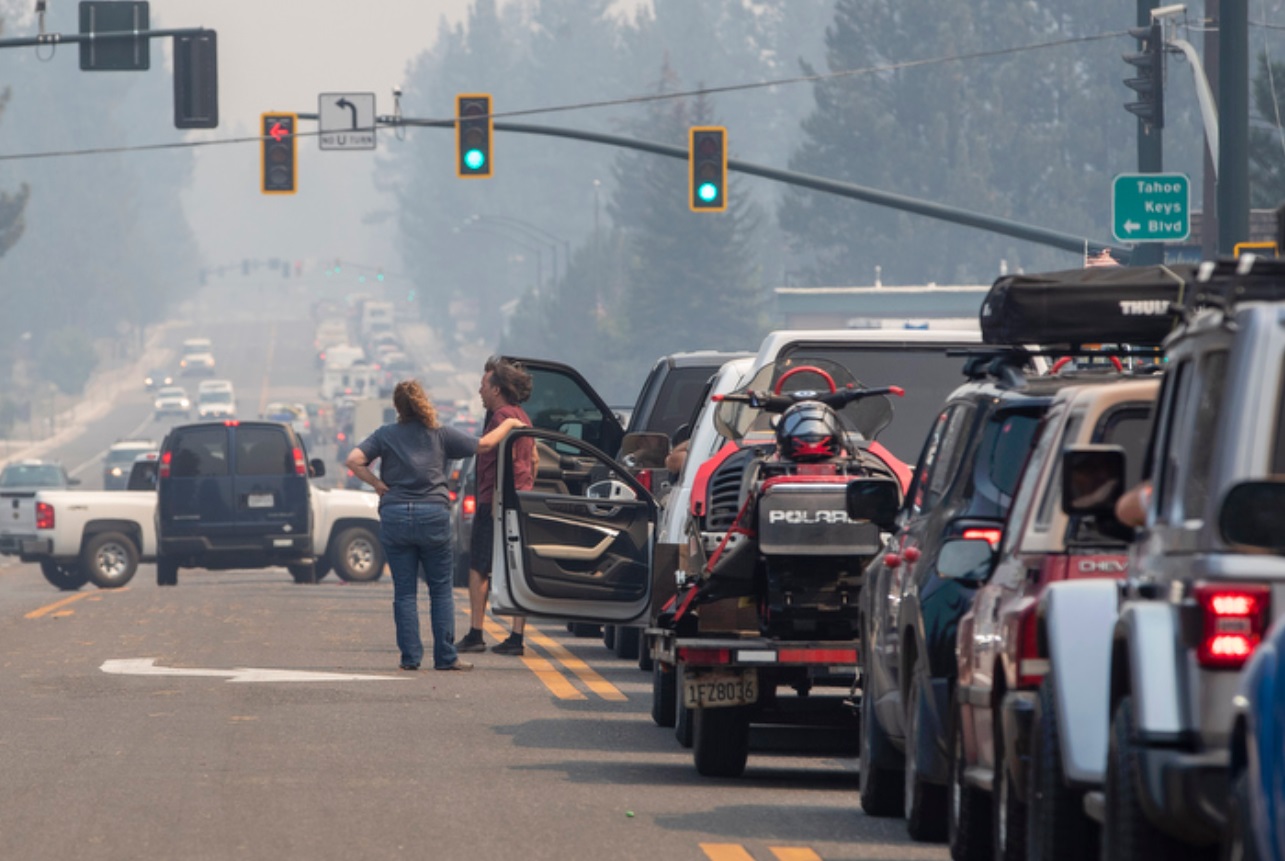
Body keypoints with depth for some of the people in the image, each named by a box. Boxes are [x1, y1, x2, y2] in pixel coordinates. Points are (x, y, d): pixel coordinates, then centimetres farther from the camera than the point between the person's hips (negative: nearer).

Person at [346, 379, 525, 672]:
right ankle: (445, 656, 4)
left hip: (395, 516, 0)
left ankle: (410, 656, 1)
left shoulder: (385, 435, 4)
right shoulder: (440, 434, 4)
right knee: (441, 589, 7)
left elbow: (354, 460, -8)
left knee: (404, 591, 5)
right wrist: (508, 424, 25)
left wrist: (377, 484, 2)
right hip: (433, 515, 0)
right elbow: (483, 445, 10)